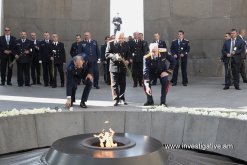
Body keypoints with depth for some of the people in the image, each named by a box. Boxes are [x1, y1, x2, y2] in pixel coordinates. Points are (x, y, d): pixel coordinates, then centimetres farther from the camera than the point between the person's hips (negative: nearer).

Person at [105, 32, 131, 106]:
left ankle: (122, 98, 23)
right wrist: (115, 56, -26)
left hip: (123, 67, 3)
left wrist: (127, 60, -12)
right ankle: (116, 99, 6)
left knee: (123, 84, 9)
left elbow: (129, 54, 9)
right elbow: (107, 54, -9)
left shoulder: (126, 44, 5)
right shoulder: (110, 44, -5)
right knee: (114, 84, -1)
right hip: (114, 67, -3)